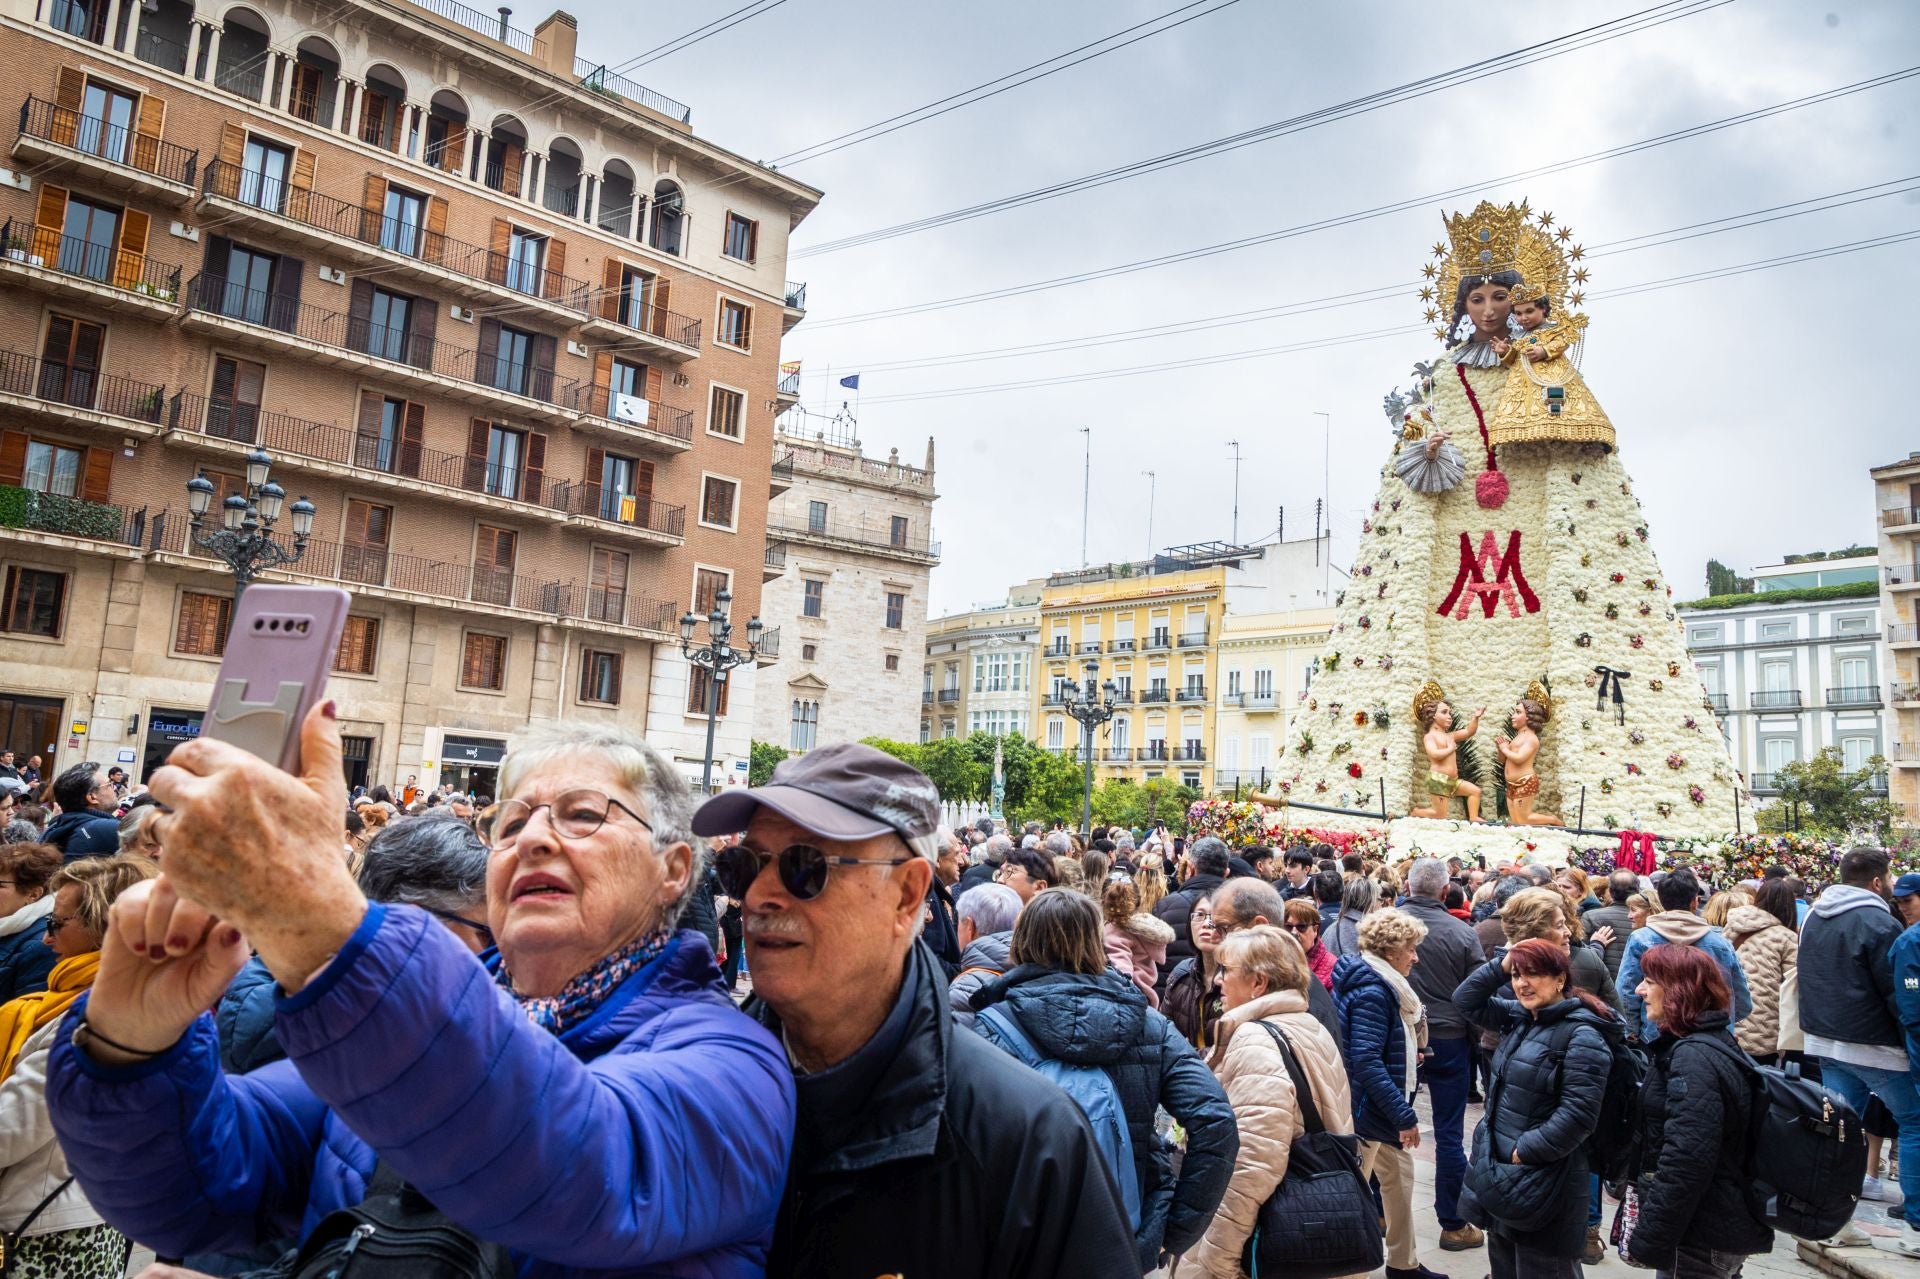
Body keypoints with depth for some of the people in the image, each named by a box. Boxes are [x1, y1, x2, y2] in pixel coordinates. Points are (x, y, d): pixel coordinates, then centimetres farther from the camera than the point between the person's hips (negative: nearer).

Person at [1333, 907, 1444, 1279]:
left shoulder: (1380, 983, 8)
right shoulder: (1371, 991, -24)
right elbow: (1366, 1062, -29)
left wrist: (1408, 1053, 8)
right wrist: (1404, 1115, -27)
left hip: (1381, 1106, 10)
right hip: (1366, 1108, -10)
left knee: (1400, 1175, 20)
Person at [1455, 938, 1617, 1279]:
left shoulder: (1582, 1035, -19)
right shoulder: (1519, 1018, 7)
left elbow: (1578, 1115, -25)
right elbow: (1467, 999, 15)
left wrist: (1525, 1151, -21)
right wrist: (1500, 966, 0)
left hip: (1545, 1182, -8)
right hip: (1499, 1172, 9)